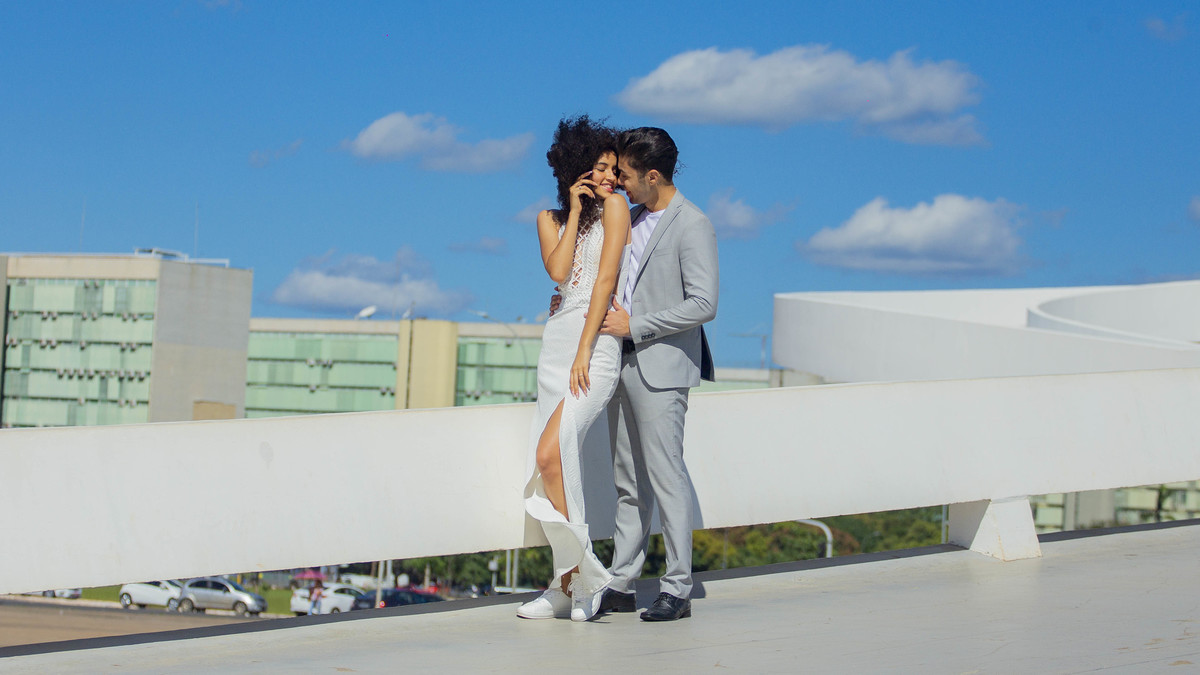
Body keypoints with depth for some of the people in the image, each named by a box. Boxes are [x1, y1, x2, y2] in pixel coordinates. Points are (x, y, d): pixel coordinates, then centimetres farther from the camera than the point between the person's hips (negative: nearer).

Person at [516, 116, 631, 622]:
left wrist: (584, 353, -14)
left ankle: (583, 570, -11)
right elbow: (558, 270, -3)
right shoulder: (550, 219, 16)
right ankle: (569, 584, 7)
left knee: (551, 454, -21)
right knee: (548, 465, 2)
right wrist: (574, 212, -2)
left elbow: (605, 279, -9)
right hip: (557, 338, 6)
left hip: (597, 343, -6)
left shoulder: (614, 206, -1)